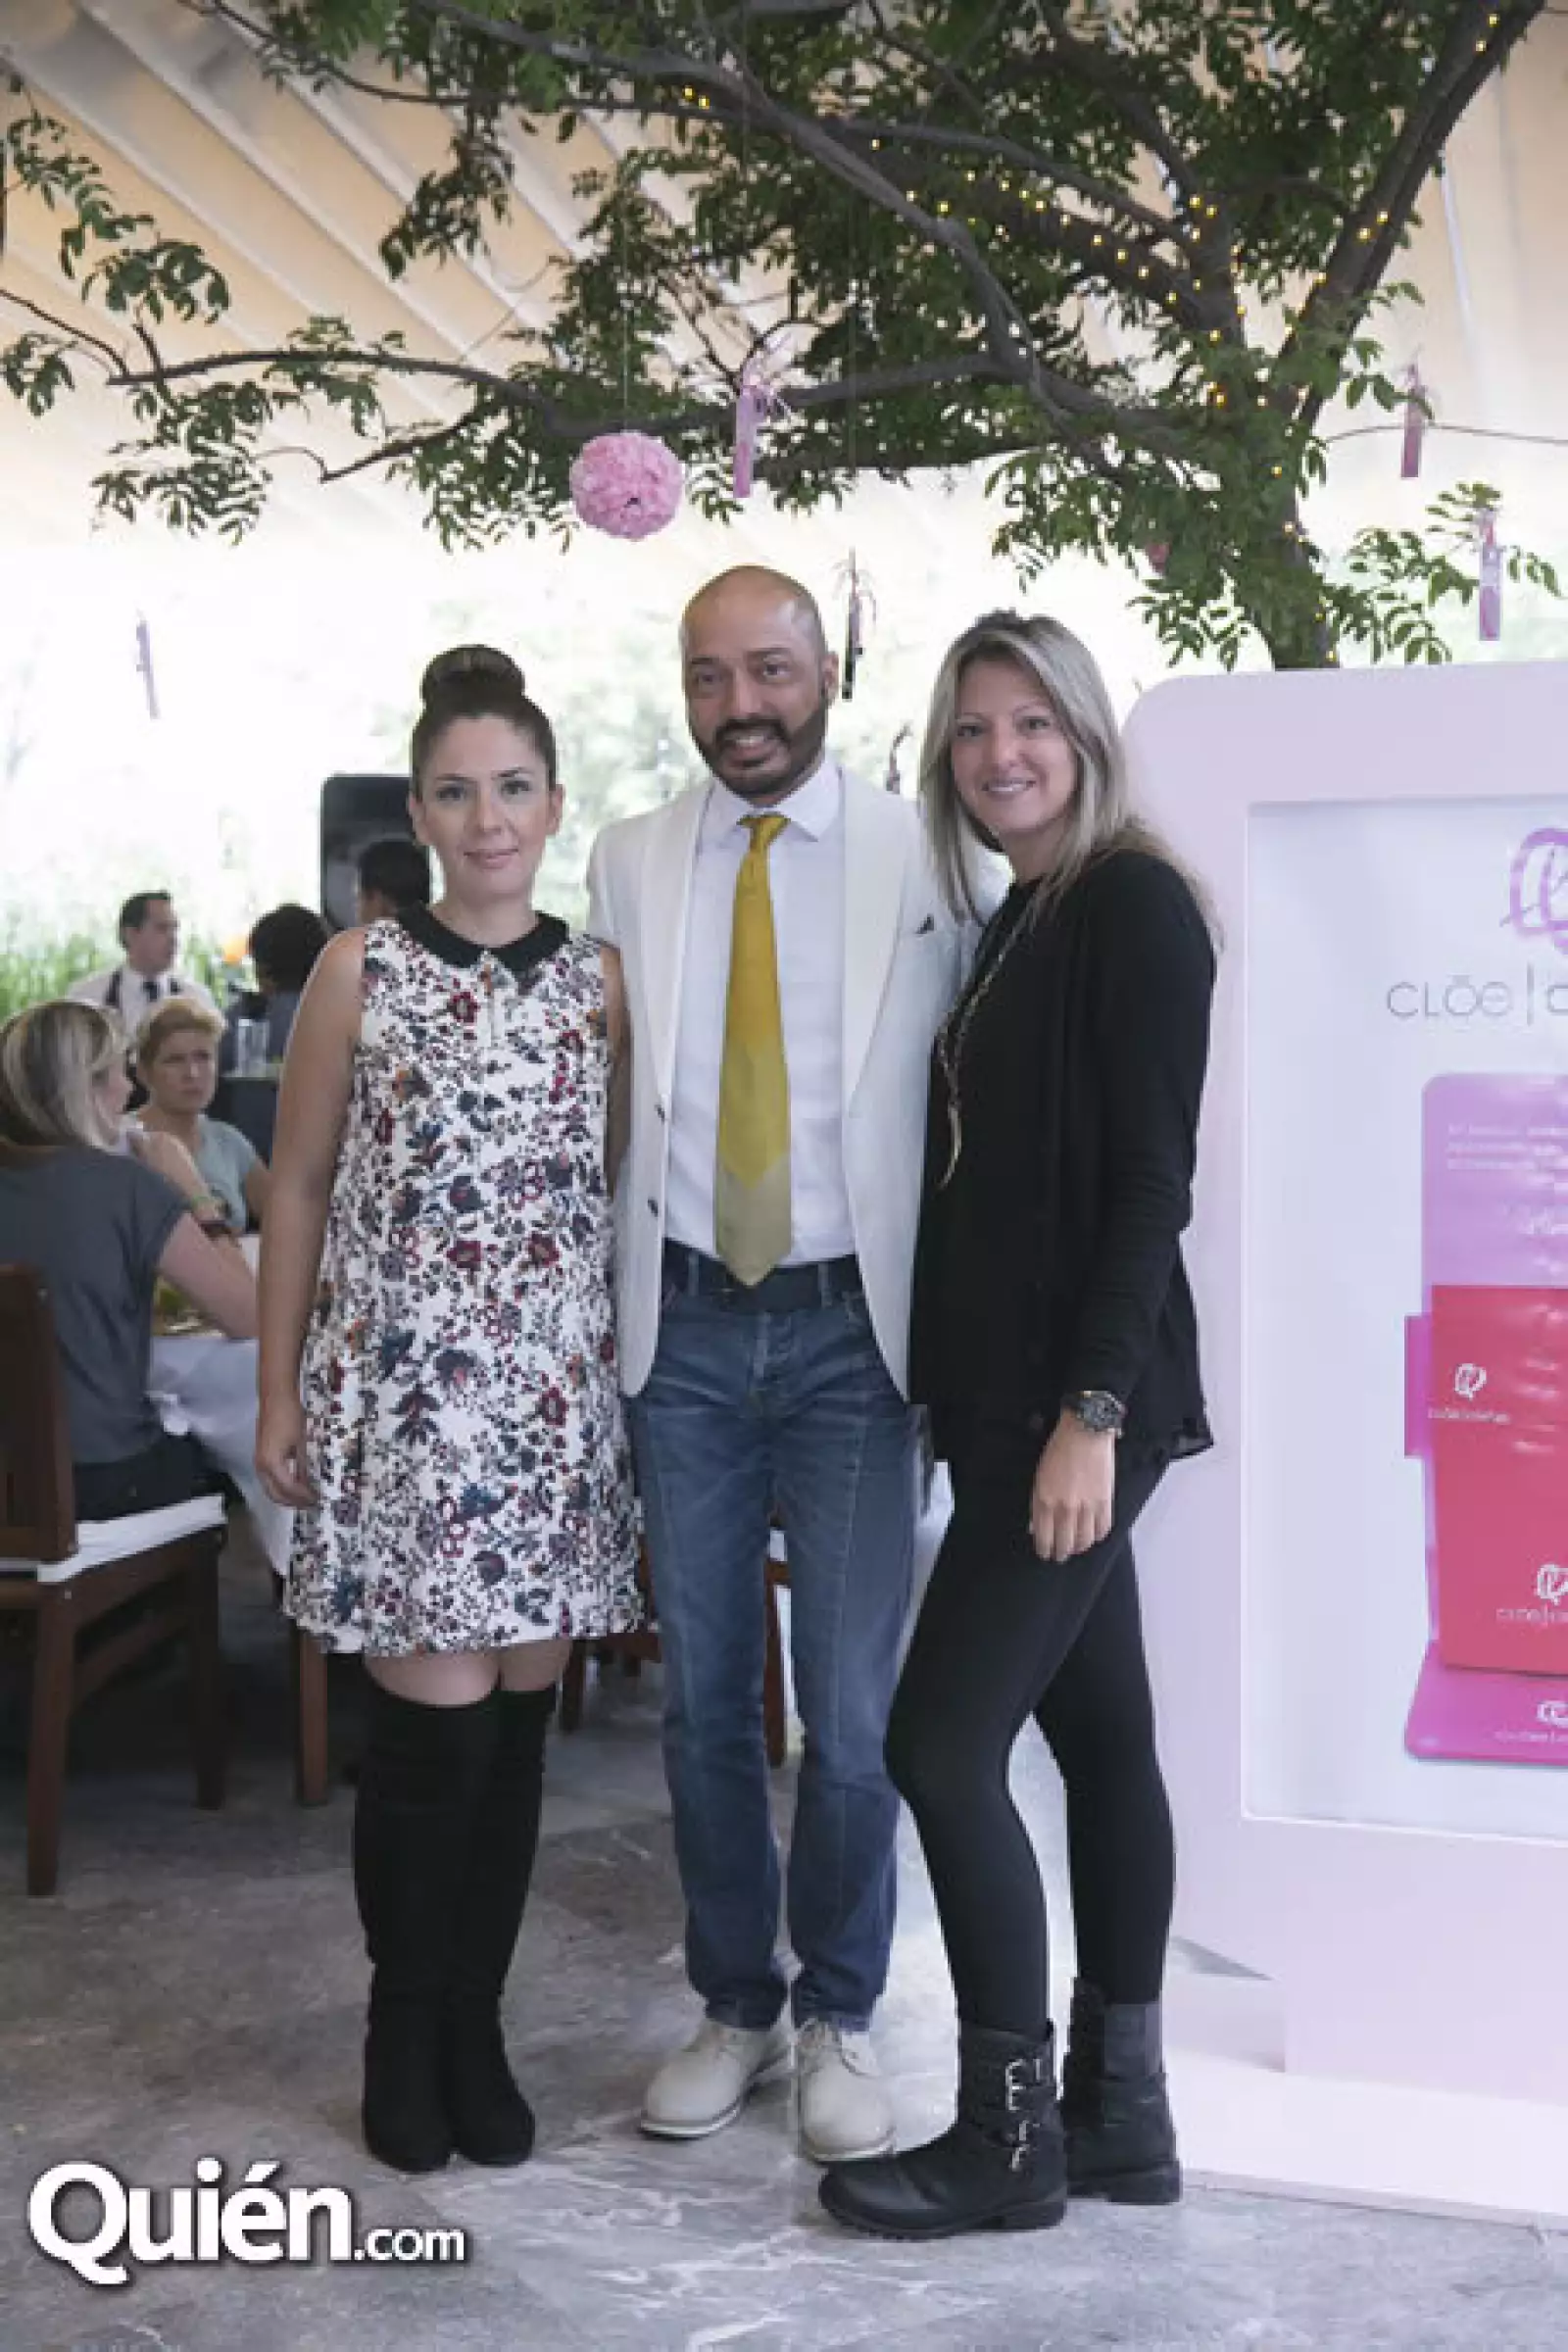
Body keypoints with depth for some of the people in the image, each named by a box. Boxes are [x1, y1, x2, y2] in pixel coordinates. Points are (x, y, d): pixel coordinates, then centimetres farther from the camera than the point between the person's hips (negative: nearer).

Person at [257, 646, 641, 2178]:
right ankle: (404, 2025, 18)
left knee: (517, 1717, 7)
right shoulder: (358, 971, 0)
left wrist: (643, 1373, 6)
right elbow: (297, 1191, 3)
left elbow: (623, 1191, 11)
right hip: (398, 1384, -3)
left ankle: (475, 2024, 23)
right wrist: (279, 1395, 0)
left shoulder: (601, 985, 7)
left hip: (556, 1390, 3)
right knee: (435, 1718, -3)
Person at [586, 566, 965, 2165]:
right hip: (682, 1326, 3)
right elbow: (599, 1095, 5)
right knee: (702, 1694, 12)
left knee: (852, 1705, 2)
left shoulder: (918, 862, -2)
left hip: (848, 1326, -2)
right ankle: (734, 2008, 29)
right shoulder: (627, 865, 5)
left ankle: (838, 2020, 23)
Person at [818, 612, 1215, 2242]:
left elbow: (1152, 1179, -17)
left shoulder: (1135, 903, -10)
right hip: (1011, 1391, 9)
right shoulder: (1016, 922, 15)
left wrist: (1090, 1414, -22)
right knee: (1096, 1733, 12)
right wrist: (989, 1402, 12)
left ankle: (1008, 2134, 7)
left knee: (941, 1742, -7)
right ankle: (1119, 2109, 22)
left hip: (1082, 1397, -9)